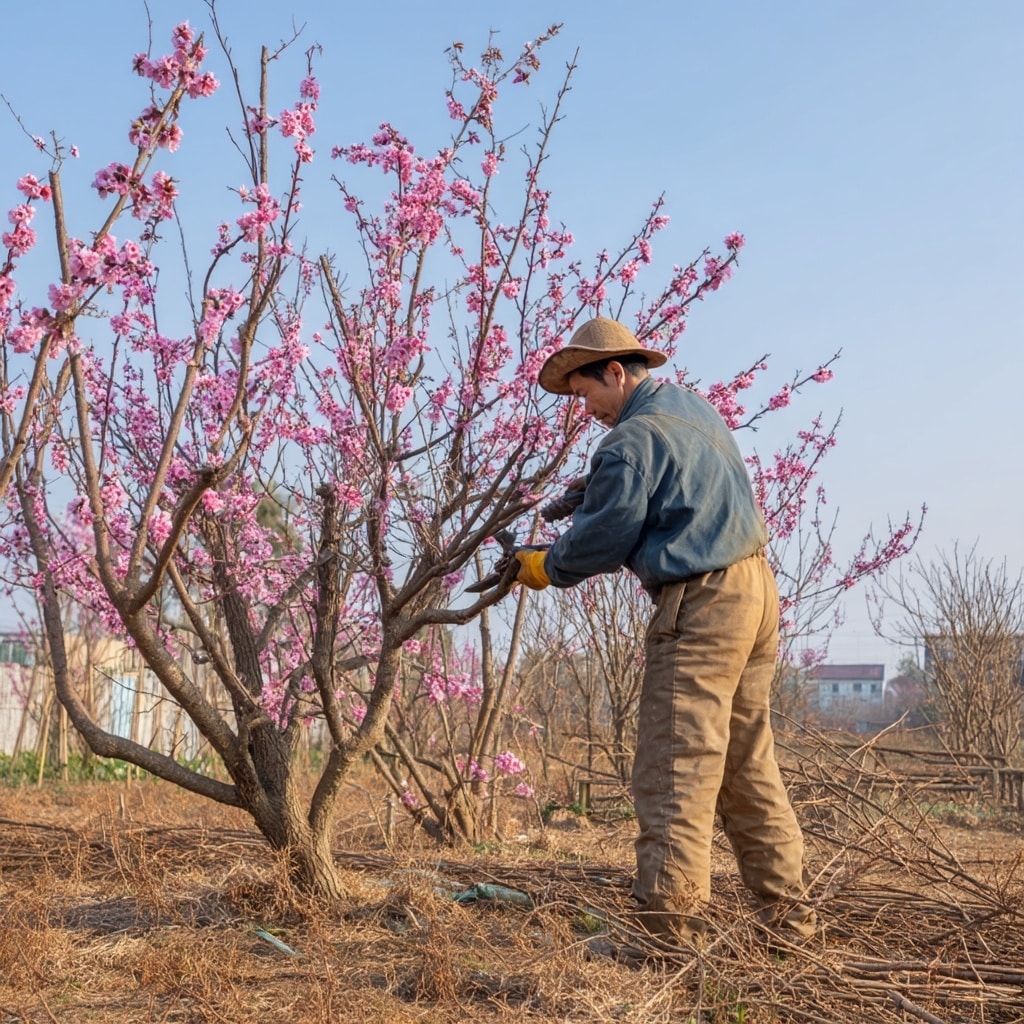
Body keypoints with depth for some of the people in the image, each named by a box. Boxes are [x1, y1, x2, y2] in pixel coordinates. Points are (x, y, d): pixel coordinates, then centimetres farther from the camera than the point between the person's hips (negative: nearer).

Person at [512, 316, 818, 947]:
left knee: (676, 771, -7)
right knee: (749, 762, 14)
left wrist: (545, 569, 9)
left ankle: (671, 926, -6)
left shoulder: (632, 439, -14)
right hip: (757, 590, 10)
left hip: (701, 608, -9)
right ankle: (788, 913, 18)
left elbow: (602, 540, -10)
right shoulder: (696, 409, 16)